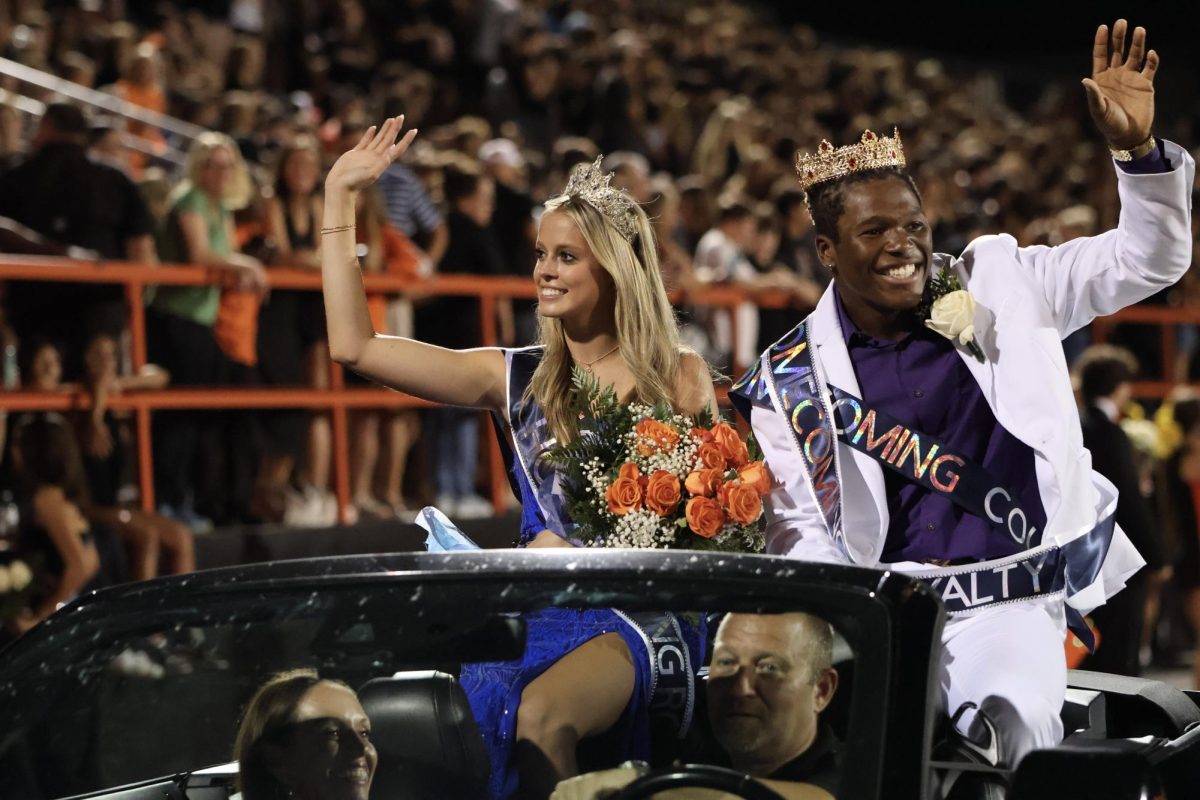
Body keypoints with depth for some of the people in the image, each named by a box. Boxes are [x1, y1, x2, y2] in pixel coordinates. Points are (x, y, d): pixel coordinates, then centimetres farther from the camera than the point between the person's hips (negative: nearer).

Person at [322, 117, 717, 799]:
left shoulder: (679, 378, 9)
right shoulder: (517, 379, 13)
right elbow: (355, 346, 9)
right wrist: (339, 198, 10)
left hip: (643, 609, -2)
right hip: (540, 609, 2)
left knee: (542, 714, -33)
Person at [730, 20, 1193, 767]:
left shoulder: (1000, 285, 7)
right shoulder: (790, 378, 5)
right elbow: (796, 526, 6)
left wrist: (1139, 149, -10)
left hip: (1008, 602, -1)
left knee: (1014, 728, -29)